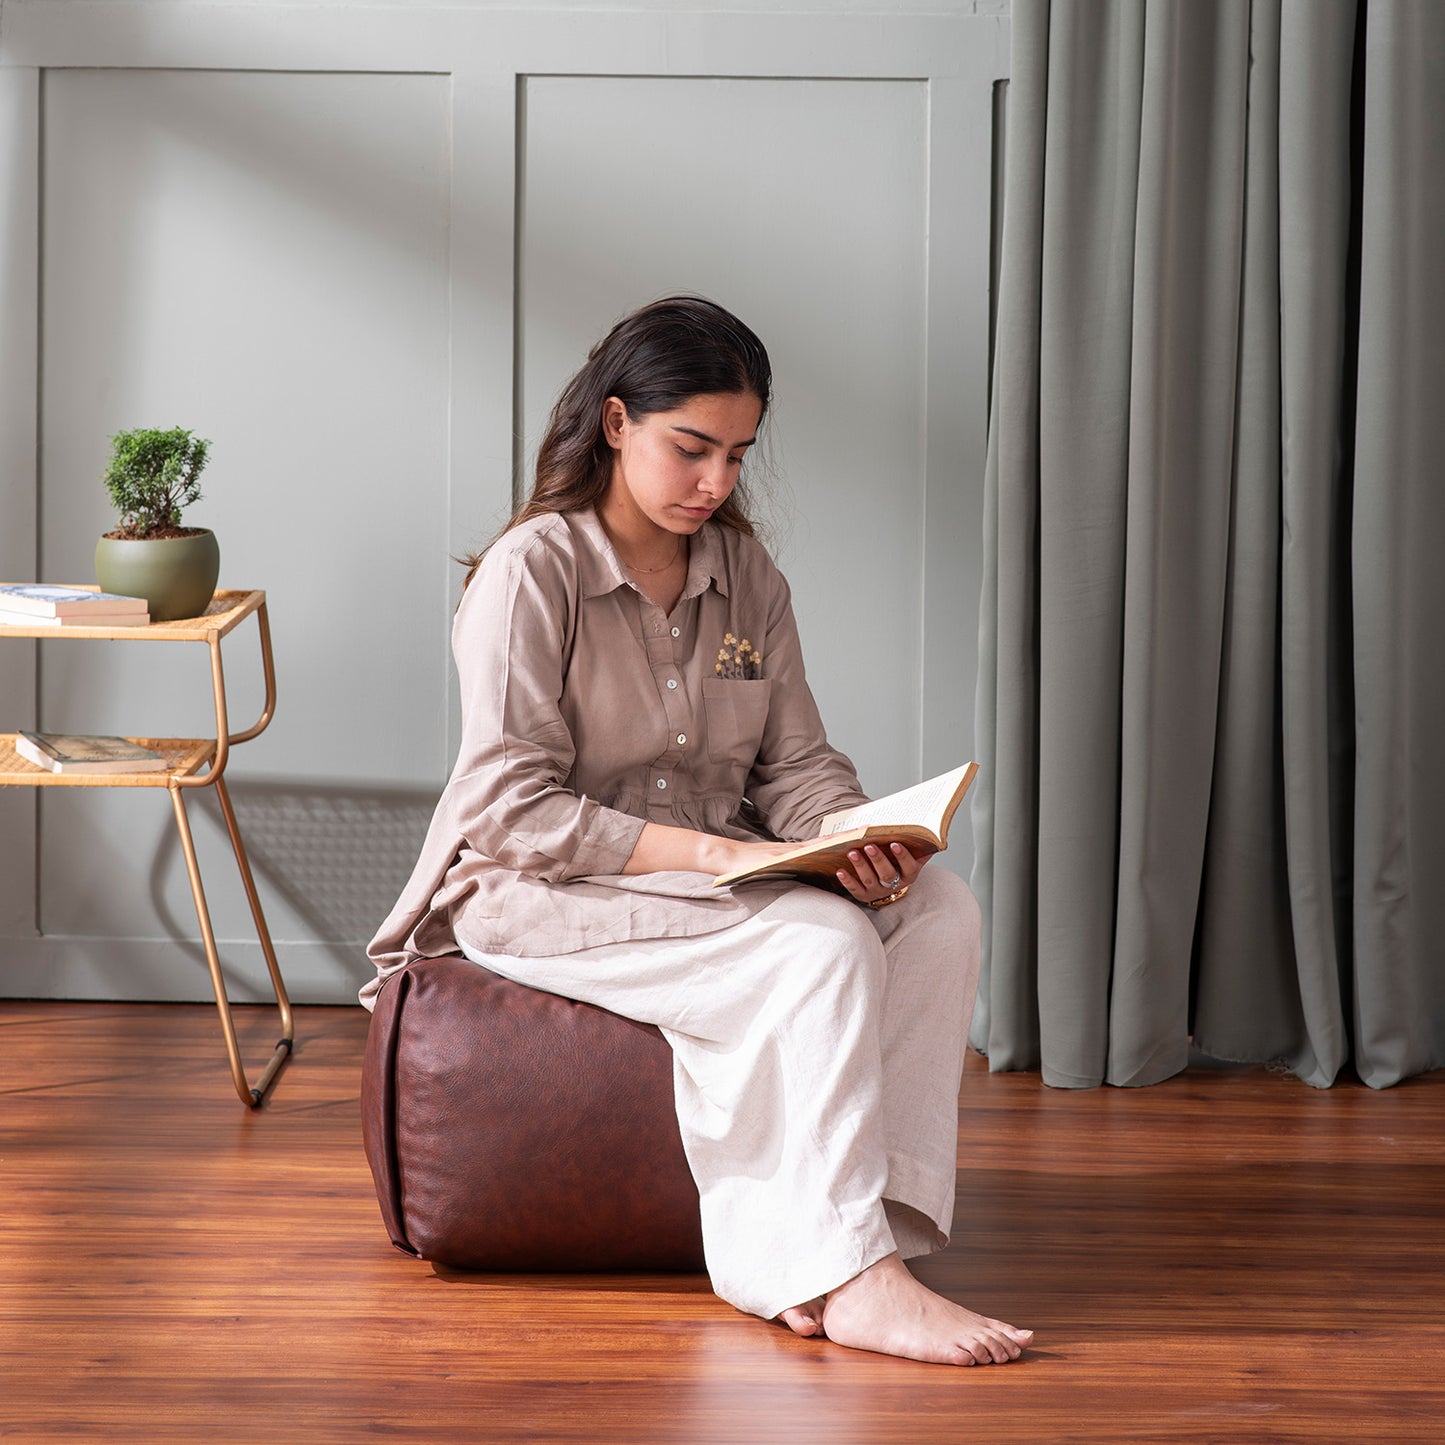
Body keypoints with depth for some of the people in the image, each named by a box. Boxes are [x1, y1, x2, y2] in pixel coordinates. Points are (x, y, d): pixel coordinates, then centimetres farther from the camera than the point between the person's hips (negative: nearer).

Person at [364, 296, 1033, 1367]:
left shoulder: (745, 574, 9)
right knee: (822, 945, -30)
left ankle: (795, 1255, -25)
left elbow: (796, 761, 7)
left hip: (722, 871, 7)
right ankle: (846, 1274, -25)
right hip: (547, 893, -7)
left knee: (942, 911, -18)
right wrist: (701, 849, -28)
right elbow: (509, 810, -18)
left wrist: (858, 839, -17)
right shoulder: (531, 574, -12)